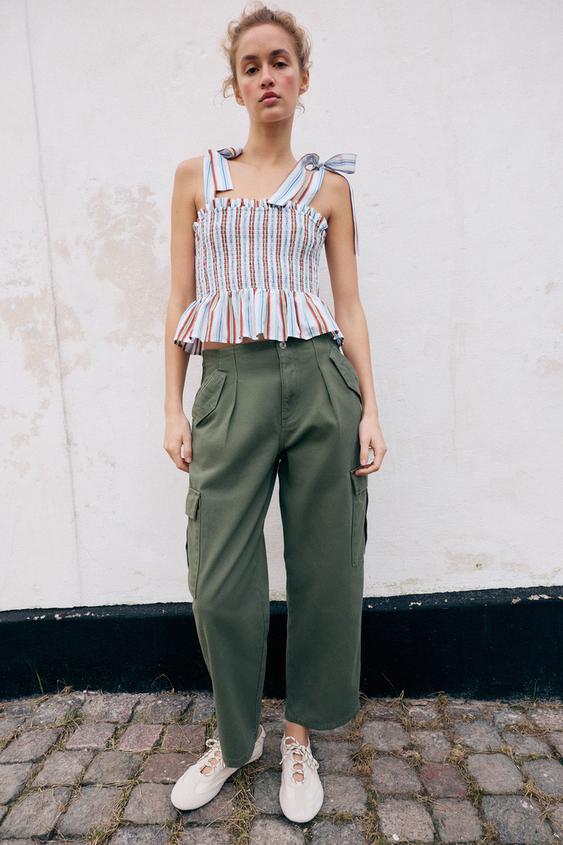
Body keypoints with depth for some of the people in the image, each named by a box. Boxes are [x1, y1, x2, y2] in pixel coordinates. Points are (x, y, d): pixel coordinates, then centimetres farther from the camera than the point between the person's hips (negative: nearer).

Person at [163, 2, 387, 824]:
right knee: (219, 580, 2)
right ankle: (237, 734, 31)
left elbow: (350, 304, 8)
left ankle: (300, 734, 31)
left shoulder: (330, 186, 12)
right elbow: (181, 300, 9)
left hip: (319, 380, 1)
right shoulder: (195, 176, 12)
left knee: (324, 569, 6)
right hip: (230, 385, 0)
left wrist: (370, 408, 0)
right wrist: (174, 408, 3)